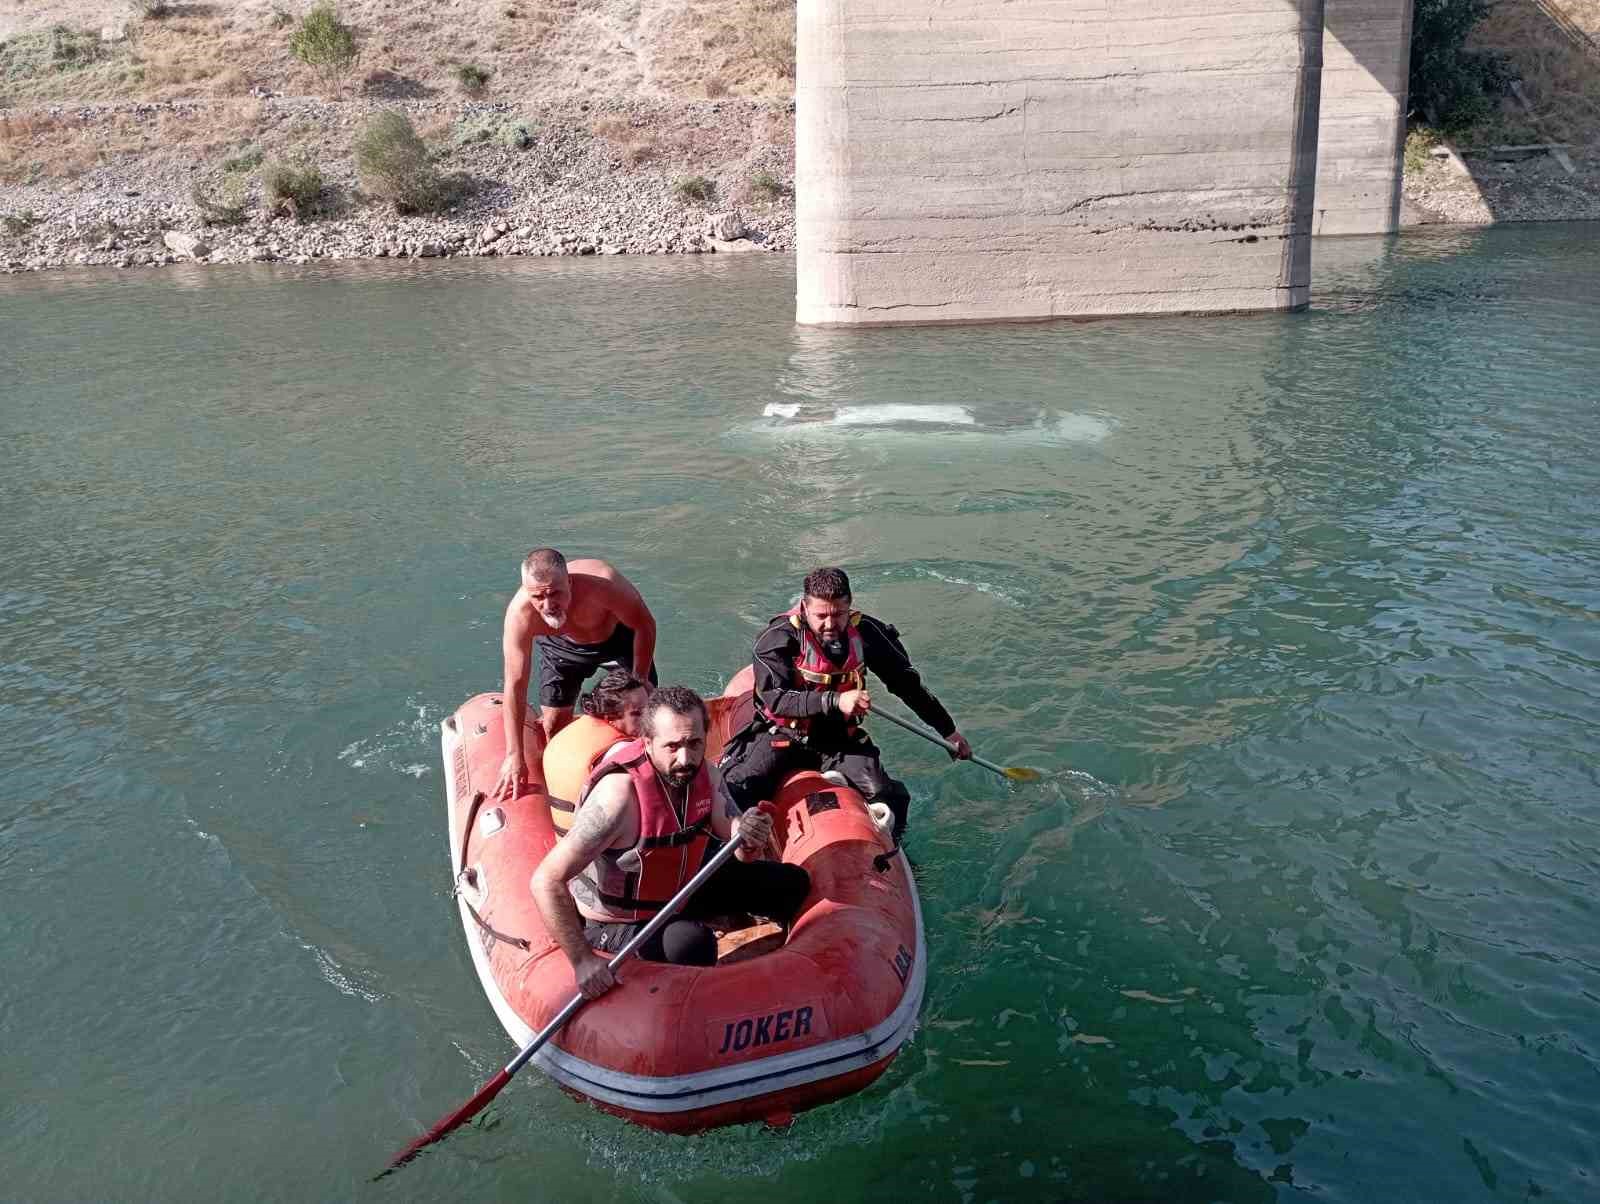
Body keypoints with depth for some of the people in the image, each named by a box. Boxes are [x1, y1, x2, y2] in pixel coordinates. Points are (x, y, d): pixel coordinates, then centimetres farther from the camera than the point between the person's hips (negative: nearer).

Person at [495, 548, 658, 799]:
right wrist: (514, 756, -30)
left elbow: (645, 625, -25)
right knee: (553, 724, -1)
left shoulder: (603, 583, -44)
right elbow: (515, 686, -32)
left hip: (619, 635, -1)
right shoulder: (519, 613, -38)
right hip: (562, 644, 1)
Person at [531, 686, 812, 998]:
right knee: (693, 943, -37)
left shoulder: (701, 772, -14)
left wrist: (748, 840, -27)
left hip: (678, 885, 7)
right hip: (616, 922, -7)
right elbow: (547, 881, -33)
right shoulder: (620, 794, -35)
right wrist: (583, 961, -33)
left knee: (791, 883, 7)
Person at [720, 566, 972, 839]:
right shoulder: (779, 638, -17)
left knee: (892, 799, -17)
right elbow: (775, 699, -27)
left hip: (839, 739, 3)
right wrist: (835, 701, -39)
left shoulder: (865, 632, -6)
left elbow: (907, 683, 5)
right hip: (783, 734, -2)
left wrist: (949, 730, 10)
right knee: (735, 788, -27)